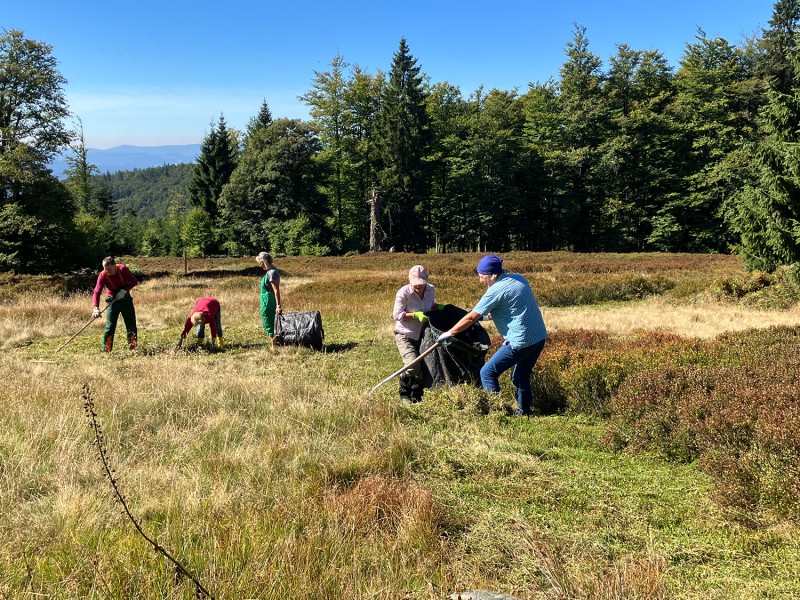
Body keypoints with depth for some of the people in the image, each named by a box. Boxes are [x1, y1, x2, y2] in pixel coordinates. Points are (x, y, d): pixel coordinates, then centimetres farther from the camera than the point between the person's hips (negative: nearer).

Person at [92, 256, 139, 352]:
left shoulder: (123, 269, -18)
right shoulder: (103, 275, -22)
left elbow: (134, 281, -12)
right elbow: (97, 292, -29)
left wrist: (124, 290, -28)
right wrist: (95, 307, -42)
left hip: (126, 298, 2)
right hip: (112, 301, -2)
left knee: (131, 323, 8)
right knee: (110, 325, -11)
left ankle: (132, 344, 25)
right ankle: (106, 349, -8)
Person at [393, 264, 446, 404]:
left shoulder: (431, 290, -5)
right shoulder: (403, 293, -22)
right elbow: (397, 315, -17)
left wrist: (439, 307, -6)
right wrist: (416, 315, -28)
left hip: (421, 335, 6)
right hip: (405, 335, -6)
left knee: (424, 367, 8)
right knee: (413, 366, -20)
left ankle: (416, 397, 28)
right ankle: (404, 396, 2)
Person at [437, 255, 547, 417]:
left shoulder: (495, 291, -13)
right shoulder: (519, 279, 10)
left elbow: (471, 317, -10)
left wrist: (449, 333, -1)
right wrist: (491, 313, 28)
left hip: (520, 341, -9)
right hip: (539, 337, 9)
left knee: (488, 373, 2)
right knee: (521, 376, 23)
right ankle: (525, 411, 27)